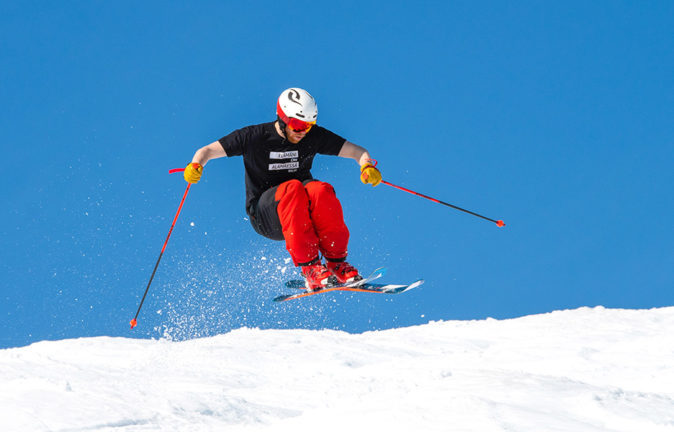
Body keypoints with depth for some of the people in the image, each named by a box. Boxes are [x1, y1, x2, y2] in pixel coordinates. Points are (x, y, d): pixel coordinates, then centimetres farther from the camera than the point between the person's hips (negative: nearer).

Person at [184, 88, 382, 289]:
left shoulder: (314, 136, 1)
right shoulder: (255, 137, -6)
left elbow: (357, 151, 2)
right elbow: (208, 151, -4)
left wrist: (367, 167, -20)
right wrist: (196, 166, -26)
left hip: (303, 211, 2)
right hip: (264, 216, -2)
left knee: (321, 190, -32)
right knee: (292, 188, -35)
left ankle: (336, 263, -25)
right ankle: (309, 267, -37)